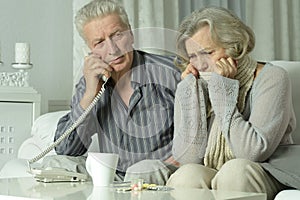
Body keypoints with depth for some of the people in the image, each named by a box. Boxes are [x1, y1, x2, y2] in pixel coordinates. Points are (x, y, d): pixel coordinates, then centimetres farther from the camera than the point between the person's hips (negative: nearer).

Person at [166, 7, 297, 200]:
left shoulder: (271, 78, -8)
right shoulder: (193, 85, 3)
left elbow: (254, 153, -20)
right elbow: (187, 159, -8)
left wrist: (223, 88, -16)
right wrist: (191, 89, -10)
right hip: (207, 181, 1)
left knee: (236, 169, -31)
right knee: (188, 175, -29)